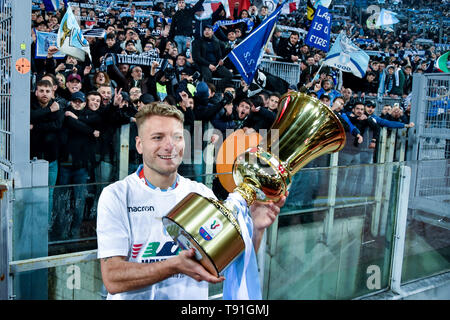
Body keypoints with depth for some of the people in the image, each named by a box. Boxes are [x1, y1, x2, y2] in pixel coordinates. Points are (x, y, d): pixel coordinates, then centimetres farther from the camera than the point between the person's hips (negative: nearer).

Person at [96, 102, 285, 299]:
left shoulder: (202, 194, 3)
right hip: (137, 297, -2)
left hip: (193, 297, 2)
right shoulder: (116, 196, -6)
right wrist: (176, 265, -24)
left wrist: (256, 227, -14)